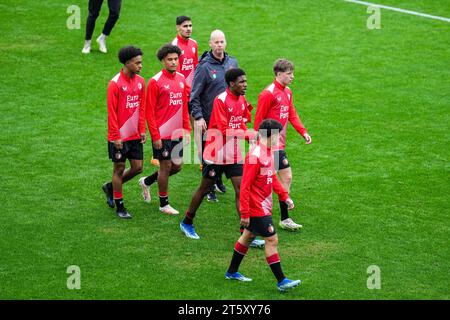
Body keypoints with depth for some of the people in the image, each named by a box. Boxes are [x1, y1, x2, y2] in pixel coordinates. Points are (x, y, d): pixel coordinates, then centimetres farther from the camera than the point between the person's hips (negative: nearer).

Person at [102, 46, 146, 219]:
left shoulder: (140, 82, 4)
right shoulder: (115, 84, -14)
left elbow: (142, 108, 11)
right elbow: (111, 112, -13)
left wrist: (142, 130, 4)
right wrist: (116, 137, -14)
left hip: (135, 135, 6)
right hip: (119, 136, -6)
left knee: (137, 167, 7)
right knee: (119, 169, 4)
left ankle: (111, 187, 29)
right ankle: (119, 207, 15)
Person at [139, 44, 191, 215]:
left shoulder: (181, 79, 7)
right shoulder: (155, 82, -11)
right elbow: (150, 112, -11)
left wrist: (187, 129, 9)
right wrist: (155, 136, -14)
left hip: (178, 133, 6)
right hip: (162, 134, -6)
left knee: (177, 166, 11)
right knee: (166, 166, 1)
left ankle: (146, 182, 33)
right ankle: (164, 204, 17)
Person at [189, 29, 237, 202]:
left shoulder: (232, 63, 5)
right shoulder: (204, 67, -12)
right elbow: (194, 95, -11)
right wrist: (198, 117, -18)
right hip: (209, 119, -5)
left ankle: (218, 180, 36)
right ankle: (210, 189, 15)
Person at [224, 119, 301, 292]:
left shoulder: (268, 152, 5)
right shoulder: (254, 156, -24)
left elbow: (272, 177, 19)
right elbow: (245, 186, -23)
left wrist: (285, 196, 13)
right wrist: (244, 213, -22)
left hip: (263, 206, 10)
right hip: (257, 208, -10)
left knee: (249, 236, 19)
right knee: (272, 239, -6)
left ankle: (232, 272, 33)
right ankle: (281, 281, 0)